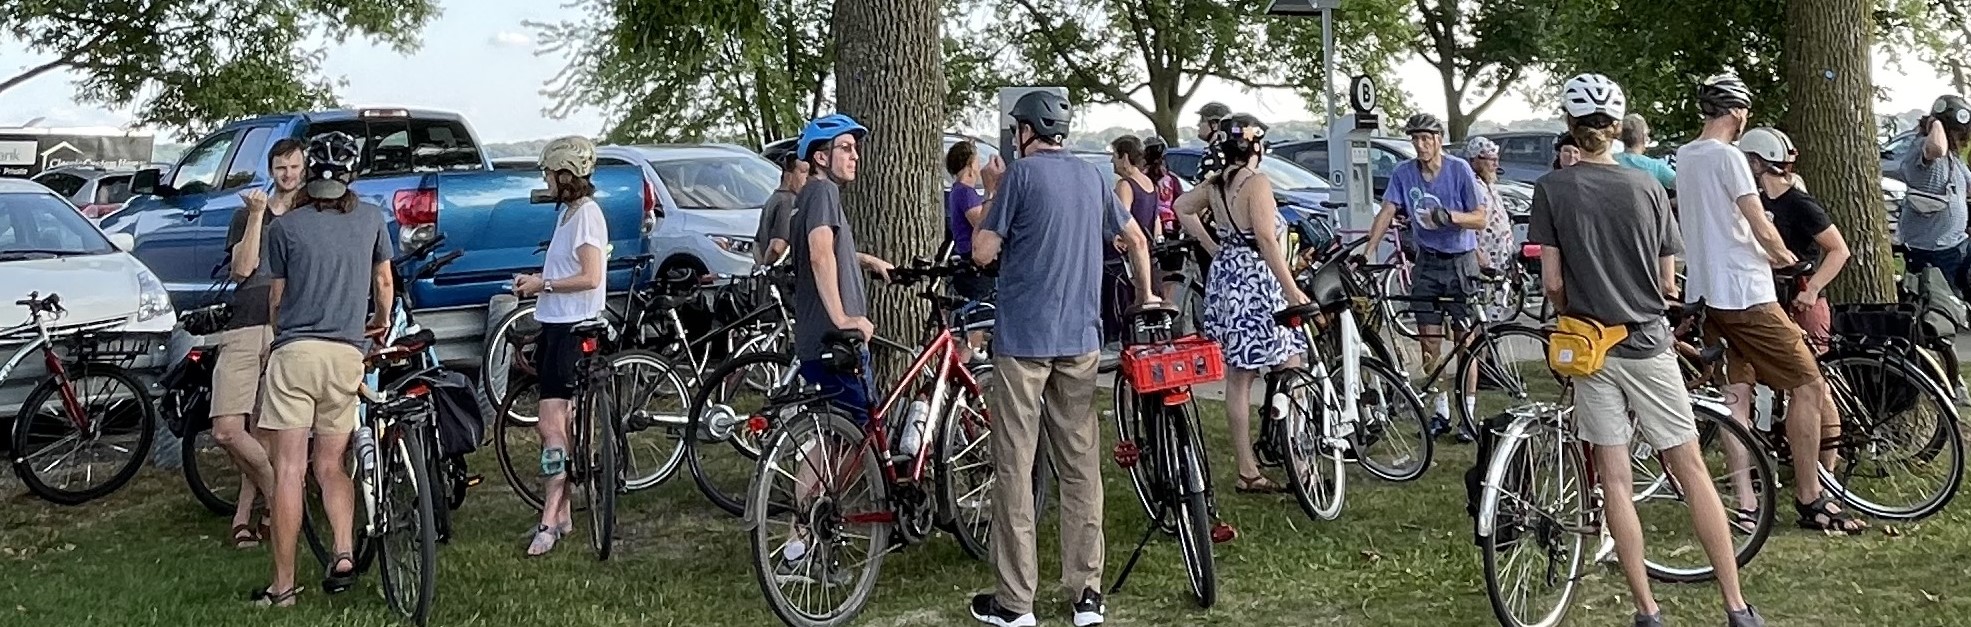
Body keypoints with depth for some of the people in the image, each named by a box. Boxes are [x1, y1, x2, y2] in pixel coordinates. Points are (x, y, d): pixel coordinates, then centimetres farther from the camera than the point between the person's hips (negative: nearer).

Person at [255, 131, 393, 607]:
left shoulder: (286, 226, 1)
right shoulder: (371, 219, 7)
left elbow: (277, 298, 9)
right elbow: (383, 282, 18)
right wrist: (382, 323, 38)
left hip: (295, 351, -3)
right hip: (348, 353, 3)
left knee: (288, 472, -1)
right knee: (331, 466, 14)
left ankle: (283, 585, 0)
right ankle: (344, 553, -7)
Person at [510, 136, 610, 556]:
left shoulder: (586, 213, -13)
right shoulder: (568, 211, 17)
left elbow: (590, 276, -21)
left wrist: (544, 284, -12)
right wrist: (536, 281, 8)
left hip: (573, 328, -10)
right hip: (556, 324, 10)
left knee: (551, 425, -12)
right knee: (555, 423, 12)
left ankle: (550, 520, -9)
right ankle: (562, 511, 19)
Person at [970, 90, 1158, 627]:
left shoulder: (1021, 174, -6)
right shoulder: (1093, 177, 11)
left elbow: (983, 252, -8)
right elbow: (1136, 239, 20)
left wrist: (992, 195, 6)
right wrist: (1145, 296, 35)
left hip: (1024, 337, -5)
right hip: (1080, 339, 5)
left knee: (1015, 468, 0)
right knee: (1081, 467, 8)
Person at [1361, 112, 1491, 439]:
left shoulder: (1459, 170, -9)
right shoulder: (1404, 173, -1)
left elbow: (1480, 218, -9)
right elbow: (1387, 213, -5)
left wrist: (1449, 216, -28)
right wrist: (1367, 251, -17)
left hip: (1461, 261, -3)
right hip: (1427, 262, 3)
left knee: (1465, 341, -1)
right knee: (1429, 341, 3)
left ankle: (1469, 414, 6)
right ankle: (1441, 412, 14)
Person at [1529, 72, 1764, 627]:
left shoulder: (1551, 189, -6)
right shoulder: (1648, 187, 0)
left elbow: (1552, 282, -6)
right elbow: (1668, 285, 3)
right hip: (1649, 343, 1)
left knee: (1615, 481, 4)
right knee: (1692, 471, 7)